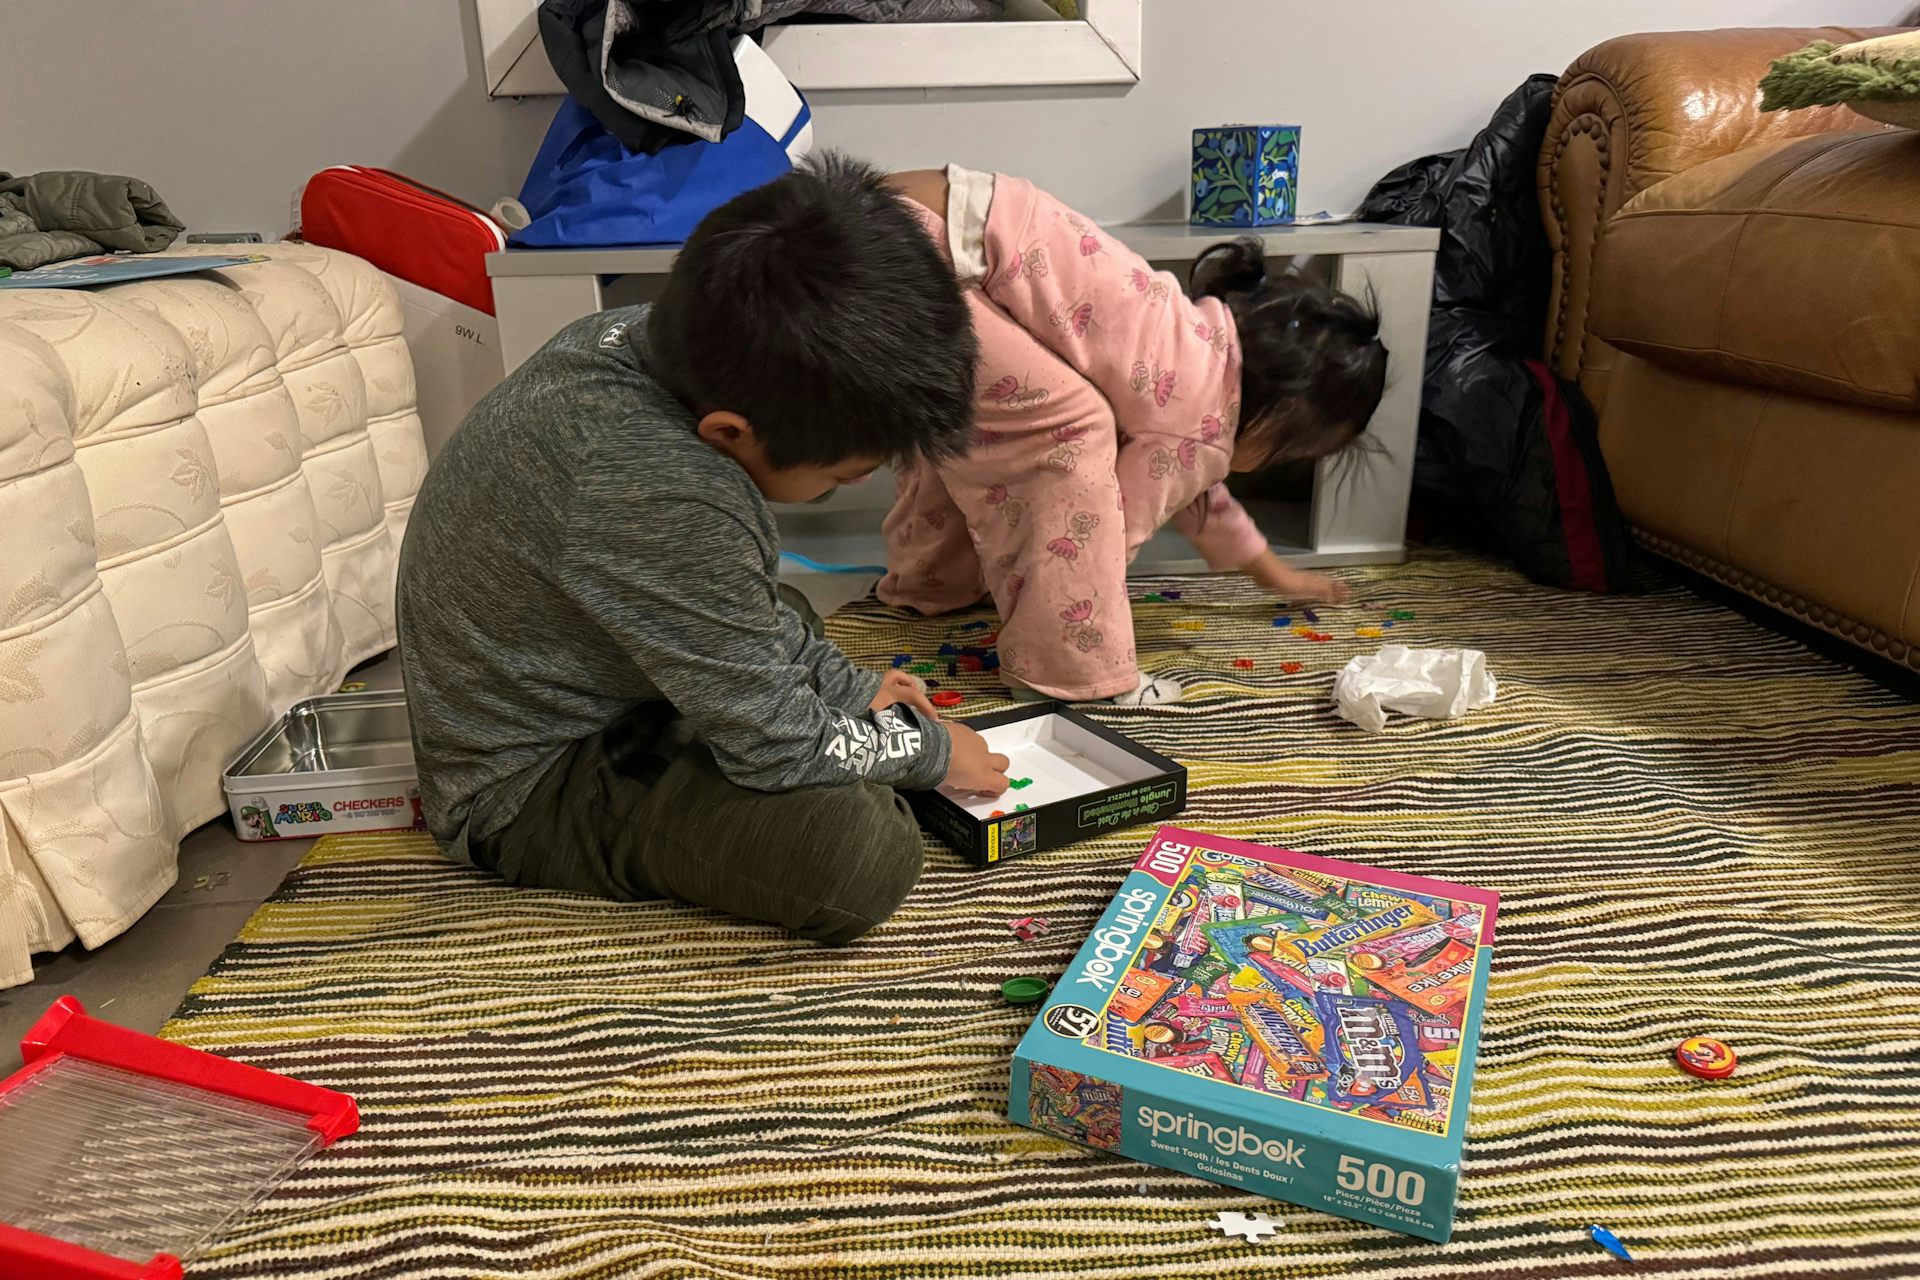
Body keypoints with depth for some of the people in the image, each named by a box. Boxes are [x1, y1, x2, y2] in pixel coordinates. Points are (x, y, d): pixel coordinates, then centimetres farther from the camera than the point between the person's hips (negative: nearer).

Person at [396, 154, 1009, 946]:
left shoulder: (638, 336, -10)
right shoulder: (671, 503, -38)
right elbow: (774, 743, -25)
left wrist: (849, 686, 6)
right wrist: (927, 749, -8)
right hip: (532, 788, -9)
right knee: (867, 852, -26)